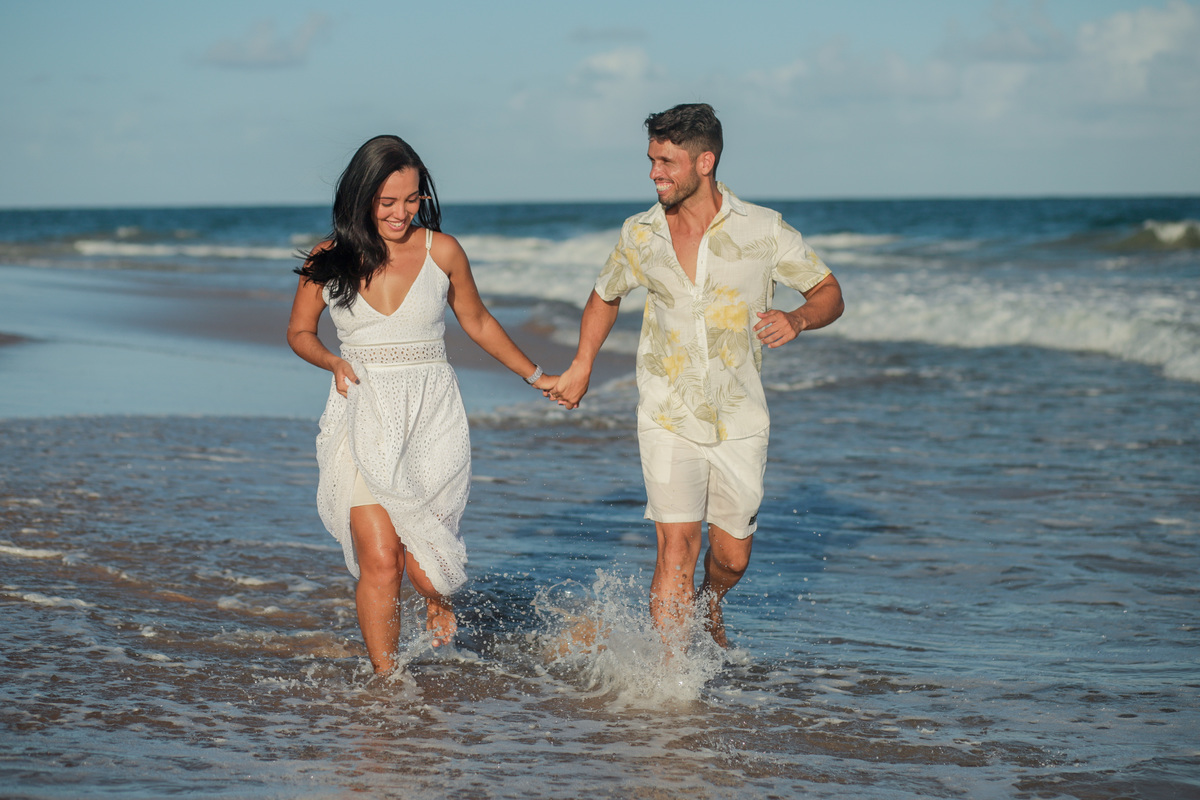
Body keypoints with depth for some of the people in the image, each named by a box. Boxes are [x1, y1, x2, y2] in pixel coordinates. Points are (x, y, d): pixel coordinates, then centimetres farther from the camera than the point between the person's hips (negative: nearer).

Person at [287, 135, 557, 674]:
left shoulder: (441, 251, 2)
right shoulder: (329, 259, 1)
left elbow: (476, 321, 18)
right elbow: (299, 332, 15)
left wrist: (535, 376, 22)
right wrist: (333, 361, -5)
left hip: (431, 413, 0)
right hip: (363, 413, 0)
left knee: (421, 563, -9)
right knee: (379, 559, -11)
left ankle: (439, 596, 28)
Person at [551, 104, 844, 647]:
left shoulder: (763, 230, -7)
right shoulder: (640, 236, -1)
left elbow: (828, 292, 0)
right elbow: (604, 297, 19)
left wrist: (798, 319, -21)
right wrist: (581, 368, 14)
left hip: (740, 421, 1)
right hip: (668, 418, 0)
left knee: (731, 557, 11)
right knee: (676, 547, -15)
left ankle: (709, 610, 45)